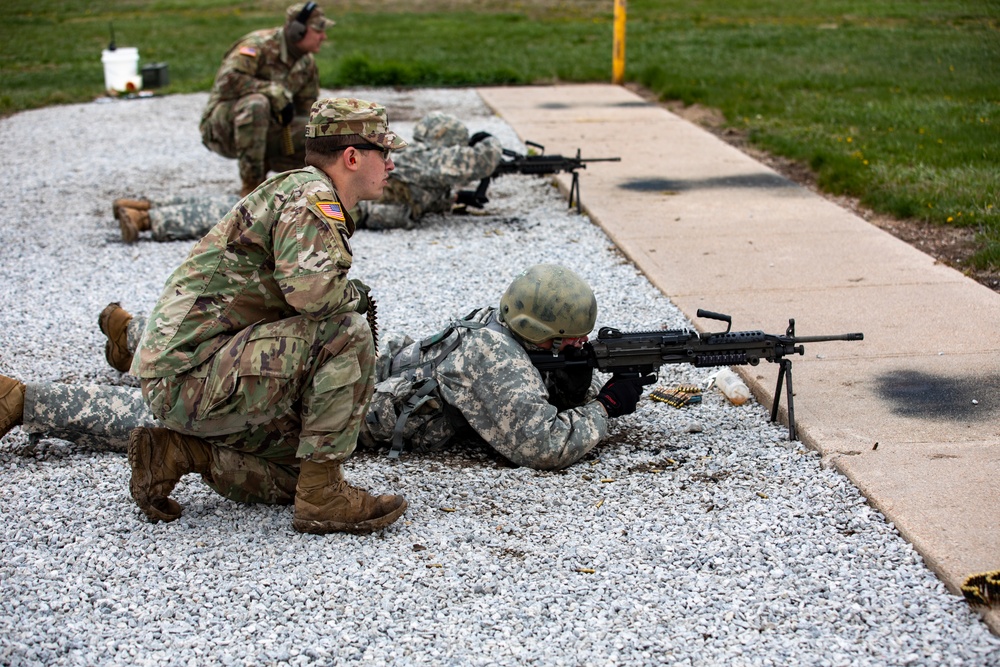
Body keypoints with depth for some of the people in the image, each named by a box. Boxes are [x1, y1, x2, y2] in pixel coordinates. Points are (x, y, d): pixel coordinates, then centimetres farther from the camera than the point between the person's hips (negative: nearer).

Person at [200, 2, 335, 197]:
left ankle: (264, 165, 7)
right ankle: (251, 186, -29)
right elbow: (226, 80, -32)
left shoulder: (307, 64, 4)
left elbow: (307, 112, 9)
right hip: (222, 127, -6)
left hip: (266, 131, 7)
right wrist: (276, 92, -33)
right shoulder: (259, 45, -19)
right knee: (256, 103, -38)